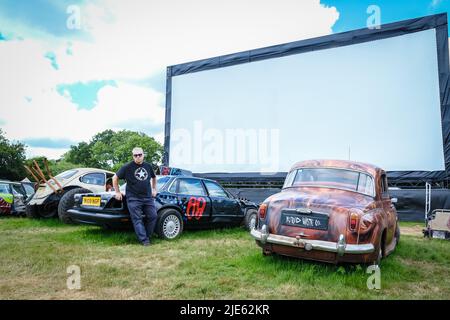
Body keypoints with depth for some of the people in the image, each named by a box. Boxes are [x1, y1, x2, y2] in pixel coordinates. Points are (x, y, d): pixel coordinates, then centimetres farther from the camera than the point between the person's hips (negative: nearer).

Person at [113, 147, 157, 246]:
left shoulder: (148, 166, 10)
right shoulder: (127, 167, -4)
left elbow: (154, 177, 29)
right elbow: (115, 178, 3)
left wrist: (154, 189, 19)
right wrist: (117, 192, 1)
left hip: (148, 197, 4)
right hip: (133, 198, -4)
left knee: (152, 216, 2)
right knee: (137, 219, -6)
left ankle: (148, 236, 17)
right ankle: (144, 240, -3)